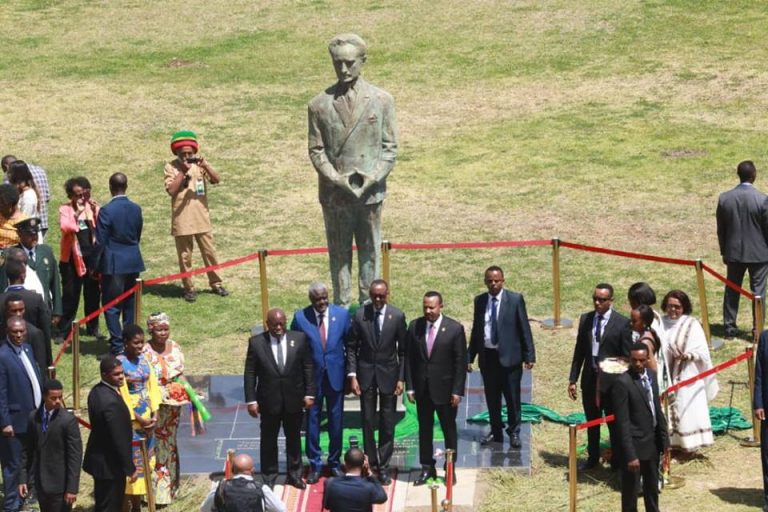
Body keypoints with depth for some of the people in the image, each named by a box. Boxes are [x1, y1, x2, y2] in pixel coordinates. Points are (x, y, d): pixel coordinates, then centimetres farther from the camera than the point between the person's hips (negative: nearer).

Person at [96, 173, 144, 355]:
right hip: (133, 262, 6)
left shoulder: (106, 211, -15)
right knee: (130, 304, 15)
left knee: (112, 306, 2)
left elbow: (100, 241, -13)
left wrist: (94, 265, -3)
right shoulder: (136, 209, 1)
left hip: (113, 265, -6)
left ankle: (117, 345, -2)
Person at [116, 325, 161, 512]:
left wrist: (154, 414, -5)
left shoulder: (144, 360, 6)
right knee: (130, 461, -3)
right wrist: (138, 419, -14)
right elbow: (122, 396, -16)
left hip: (147, 419, 7)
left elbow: (153, 387, 7)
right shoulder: (119, 363, -15)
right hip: (130, 420, -7)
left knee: (144, 460, 12)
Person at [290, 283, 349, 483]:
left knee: (336, 421, 10)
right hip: (311, 377, -1)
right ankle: (315, 465, 17)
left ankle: (335, 462, 25)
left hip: (335, 375, 1)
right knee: (312, 420, 6)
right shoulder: (300, 317, -7)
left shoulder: (342, 314, -3)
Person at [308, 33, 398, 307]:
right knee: (339, 254, 7)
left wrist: (374, 177, -11)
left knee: (370, 253, 9)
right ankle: (342, 309, 17)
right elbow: (316, 150, 2)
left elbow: (389, 147, 3)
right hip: (334, 194, 0)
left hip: (371, 191, 0)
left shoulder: (382, 100, 2)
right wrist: (336, 178, -12)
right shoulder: (320, 104, 1)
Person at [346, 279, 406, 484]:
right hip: (366, 375, 1)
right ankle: (371, 462, 18)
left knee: (387, 423, 3)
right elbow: (351, 347, 1)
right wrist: (352, 375, -6)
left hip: (388, 375, -1)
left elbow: (403, 350, -1)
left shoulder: (397, 316, -6)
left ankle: (383, 467, 11)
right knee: (367, 421, 6)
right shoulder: (359, 315, -4)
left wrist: (401, 378, -6)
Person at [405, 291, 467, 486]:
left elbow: (461, 362, -7)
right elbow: (409, 359, 3)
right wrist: (410, 387, -2)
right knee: (424, 429, 10)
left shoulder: (455, 329, -8)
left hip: (445, 388, -3)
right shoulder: (414, 327, 0)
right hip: (422, 389, 3)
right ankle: (427, 468, 19)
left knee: (449, 429, 7)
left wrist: (457, 391, -11)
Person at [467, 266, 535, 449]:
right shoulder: (480, 301, 8)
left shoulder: (515, 299, -2)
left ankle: (514, 433, 12)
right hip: (487, 356, 3)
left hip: (509, 356, -3)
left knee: (512, 398, 0)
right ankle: (496, 432, 21)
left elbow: (524, 329, -2)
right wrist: (470, 357, 9)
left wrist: (529, 356, -7)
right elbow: (476, 330, 13)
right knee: (492, 398, 9)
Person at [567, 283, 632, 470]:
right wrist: (572, 379, 5)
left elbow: (627, 357, -8)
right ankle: (592, 458, 31)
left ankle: (617, 462, 21)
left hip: (611, 381, -4)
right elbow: (579, 351, 8)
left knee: (614, 424, 7)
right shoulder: (585, 319, 5)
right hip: (589, 379, 4)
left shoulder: (622, 323, -9)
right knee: (592, 423, 16)